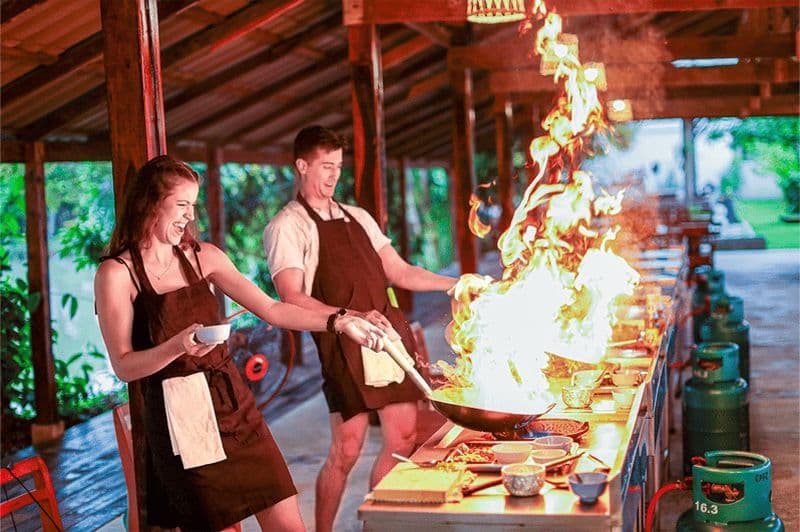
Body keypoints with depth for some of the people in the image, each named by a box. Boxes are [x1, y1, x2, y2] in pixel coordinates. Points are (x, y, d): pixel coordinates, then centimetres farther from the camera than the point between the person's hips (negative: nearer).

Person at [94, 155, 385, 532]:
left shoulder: (202, 256, 7)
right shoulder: (117, 273, -6)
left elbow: (271, 310, 6)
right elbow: (123, 366, -9)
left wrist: (338, 322, -2)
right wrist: (177, 347, -25)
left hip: (233, 405, 5)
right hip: (179, 420, -4)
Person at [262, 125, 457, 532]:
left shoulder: (357, 217, 19)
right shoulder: (287, 226, -2)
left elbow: (399, 272, 19)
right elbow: (292, 297, -14)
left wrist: (455, 284, 7)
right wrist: (353, 317, -27)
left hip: (392, 332, 7)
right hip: (344, 344, -7)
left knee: (402, 438, 8)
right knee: (346, 450, -4)